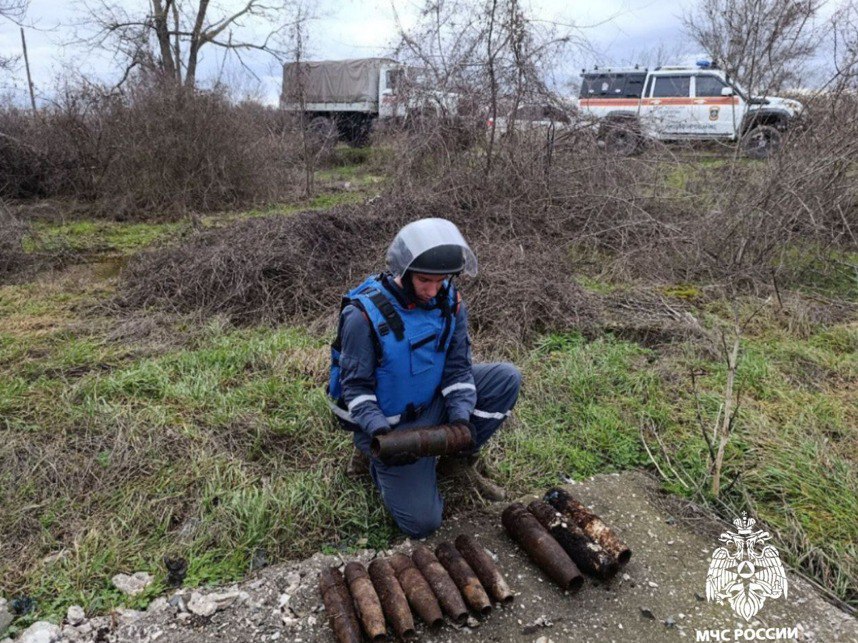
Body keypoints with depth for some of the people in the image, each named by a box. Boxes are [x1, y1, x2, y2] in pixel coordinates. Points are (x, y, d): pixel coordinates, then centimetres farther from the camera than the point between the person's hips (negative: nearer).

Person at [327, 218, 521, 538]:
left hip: (434, 403, 5)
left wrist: (462, 415, -20)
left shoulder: (449, 301, -10)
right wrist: (377, 429, -32)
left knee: (507, 377, -12)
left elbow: (458, 365, -5)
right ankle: (381, 461, 20)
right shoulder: (365, 314, -25)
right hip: (390, 423, -5)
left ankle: (461, 460, 5)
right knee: (422, 522, -9)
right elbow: (355, 385, -17)